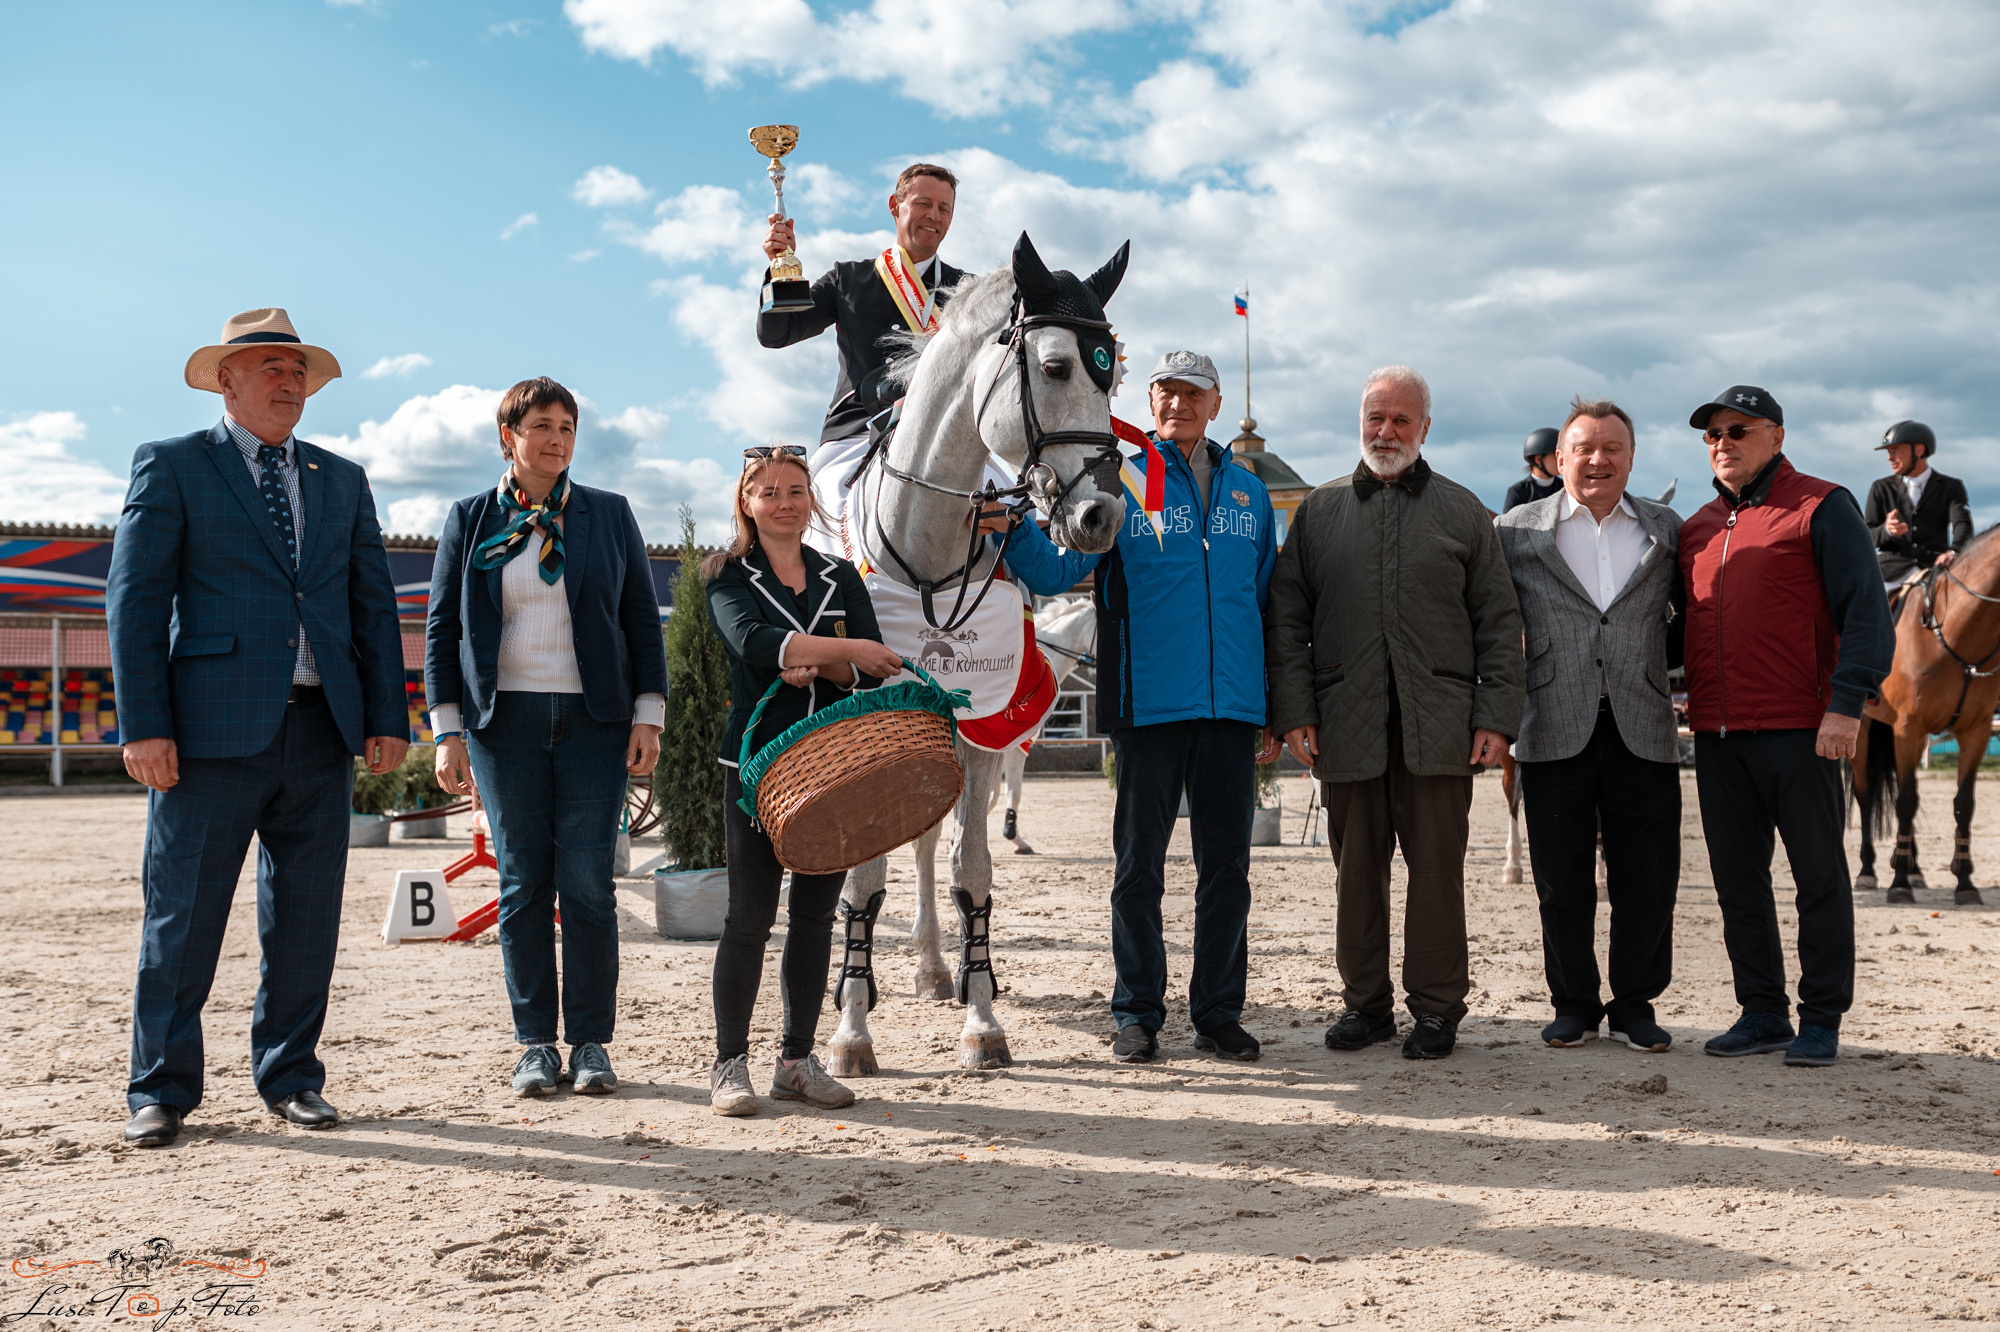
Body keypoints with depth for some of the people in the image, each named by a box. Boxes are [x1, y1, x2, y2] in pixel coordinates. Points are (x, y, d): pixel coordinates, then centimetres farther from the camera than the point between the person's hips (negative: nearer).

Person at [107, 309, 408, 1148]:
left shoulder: (341, 481, 18)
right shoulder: (170, 467, 6)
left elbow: (374, 605, 15)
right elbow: (134, 600, -1)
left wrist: (387, 718, 5)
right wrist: (143, 725, -9)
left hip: (322, 732, 4)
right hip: (214, 731, -4)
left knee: (307, 919, 7)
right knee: (183, 916, 1)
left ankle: (290, 1077, 20)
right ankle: (162, 1088, 14)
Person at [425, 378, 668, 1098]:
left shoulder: (609, 514, 9)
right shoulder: (469, 520, 9)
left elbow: (642, 619, 9)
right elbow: (441, 629, 9)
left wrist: (647, 715, 0)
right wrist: (447, 732, 1)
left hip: (593, 720, 0)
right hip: (504, 720, 0)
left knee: (588, 883, -4)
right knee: (522, 883, 2)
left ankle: (591, 1042, 6)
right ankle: (535, 1044, 11)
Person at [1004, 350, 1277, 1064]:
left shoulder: (1248, 492, 12)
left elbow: (1268, 601, 15)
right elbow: (1056, 569, -7)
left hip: (1231, 709, 3)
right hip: (1148, 704, -3)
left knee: (1226, 865, 8)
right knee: (1139, 866, 5)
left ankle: (1218, 1011, 20)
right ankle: (1137, 1013, 17)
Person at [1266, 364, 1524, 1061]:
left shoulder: (1462, 512, 11)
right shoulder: (1319, 511, 12)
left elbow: (1499, 622, 8)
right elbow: (1286, 619, 9)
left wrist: (1497, 716, -2)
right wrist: (1293, 710, -1)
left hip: (1439, 727, -1)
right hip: (1347, 725, 1)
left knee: (1436, 868, 1)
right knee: (1356, 869, 6)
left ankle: (1436, 1007, 12)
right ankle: (1365, 1002, 18)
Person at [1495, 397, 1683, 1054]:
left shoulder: (1667, 529, 11)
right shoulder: (1516, 530, 6)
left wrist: (1662, 662, 3)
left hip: (1642, 728, 1)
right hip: (1555, 728, -1)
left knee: (1648, 877, 4)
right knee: (1562, 880, 6)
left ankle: (1635, 1003, 19)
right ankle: (1574, 1003, 20)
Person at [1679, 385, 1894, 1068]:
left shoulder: (1821, 507, -2)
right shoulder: (1697, 527, 16)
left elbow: (1865, 612, -9)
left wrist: (1847, 704, -18)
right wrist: (1674, 692, 12)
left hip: (1798, 729, -6)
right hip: (1716, 731, 6)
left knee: (1819, 874, 3)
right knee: (1737, 877, 9)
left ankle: (1821, 1020, 12)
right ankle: (1761, 1012, 20)